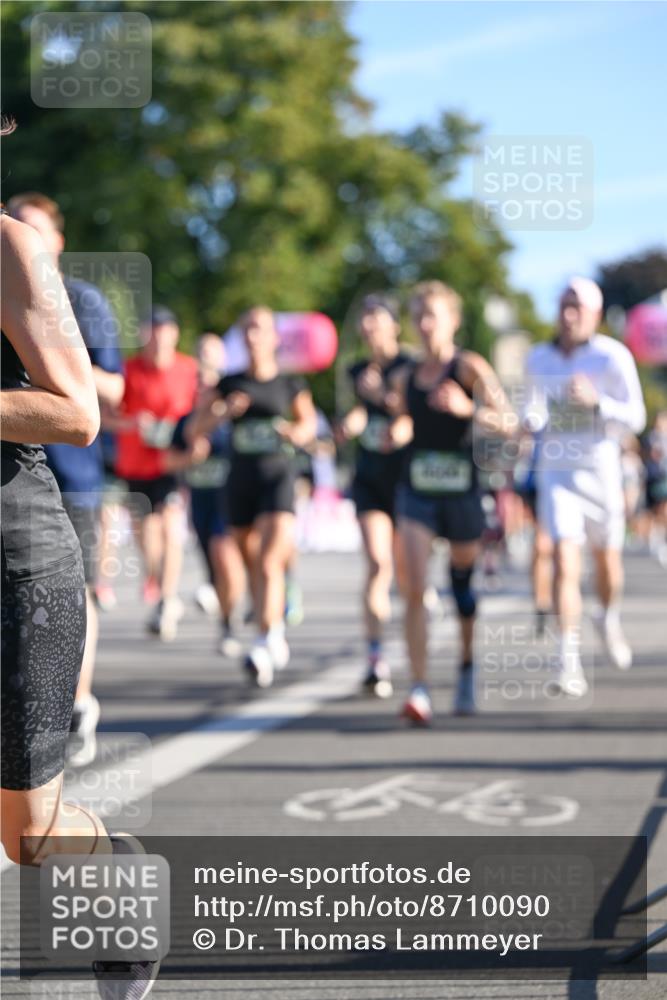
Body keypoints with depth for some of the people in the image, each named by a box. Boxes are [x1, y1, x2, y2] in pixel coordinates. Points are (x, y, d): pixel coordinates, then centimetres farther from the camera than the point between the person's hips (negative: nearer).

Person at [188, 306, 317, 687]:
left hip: (278, 475, -3)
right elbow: (194, 430, 6)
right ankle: (277, 632, 34)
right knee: (253, 565, 12)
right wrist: (222, 412, -12)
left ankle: (264, 645, -25)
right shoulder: (230, 384, 7)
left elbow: (308, 420, 17)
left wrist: (301, 432, -6)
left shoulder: (290, 384, 3)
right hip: (241, 478, 3)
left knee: (269, 563, -18)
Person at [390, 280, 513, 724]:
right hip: (417, 492, 3)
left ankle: (468, 668, 38)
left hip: (462, 491, -3)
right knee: (416, 589, -13)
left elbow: (508, 423, -17)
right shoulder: (407, 378, 9)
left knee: (463, 583, 12)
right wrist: (394, 430, 5)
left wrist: (468, 409, -31)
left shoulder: (470, 367, -6)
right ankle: (419, 692, -16)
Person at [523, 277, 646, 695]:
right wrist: (531, 420, -10)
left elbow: (635, 418, -12)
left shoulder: (613, 356, -10)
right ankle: (570, 662, -15)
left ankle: (610, 618, 49)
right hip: (556, 471, 1)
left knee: (607, 559, 16)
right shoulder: (539, 358, 2)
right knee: (565, 563, -14)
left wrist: (596, 401, -28)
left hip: (601, 469, -1)